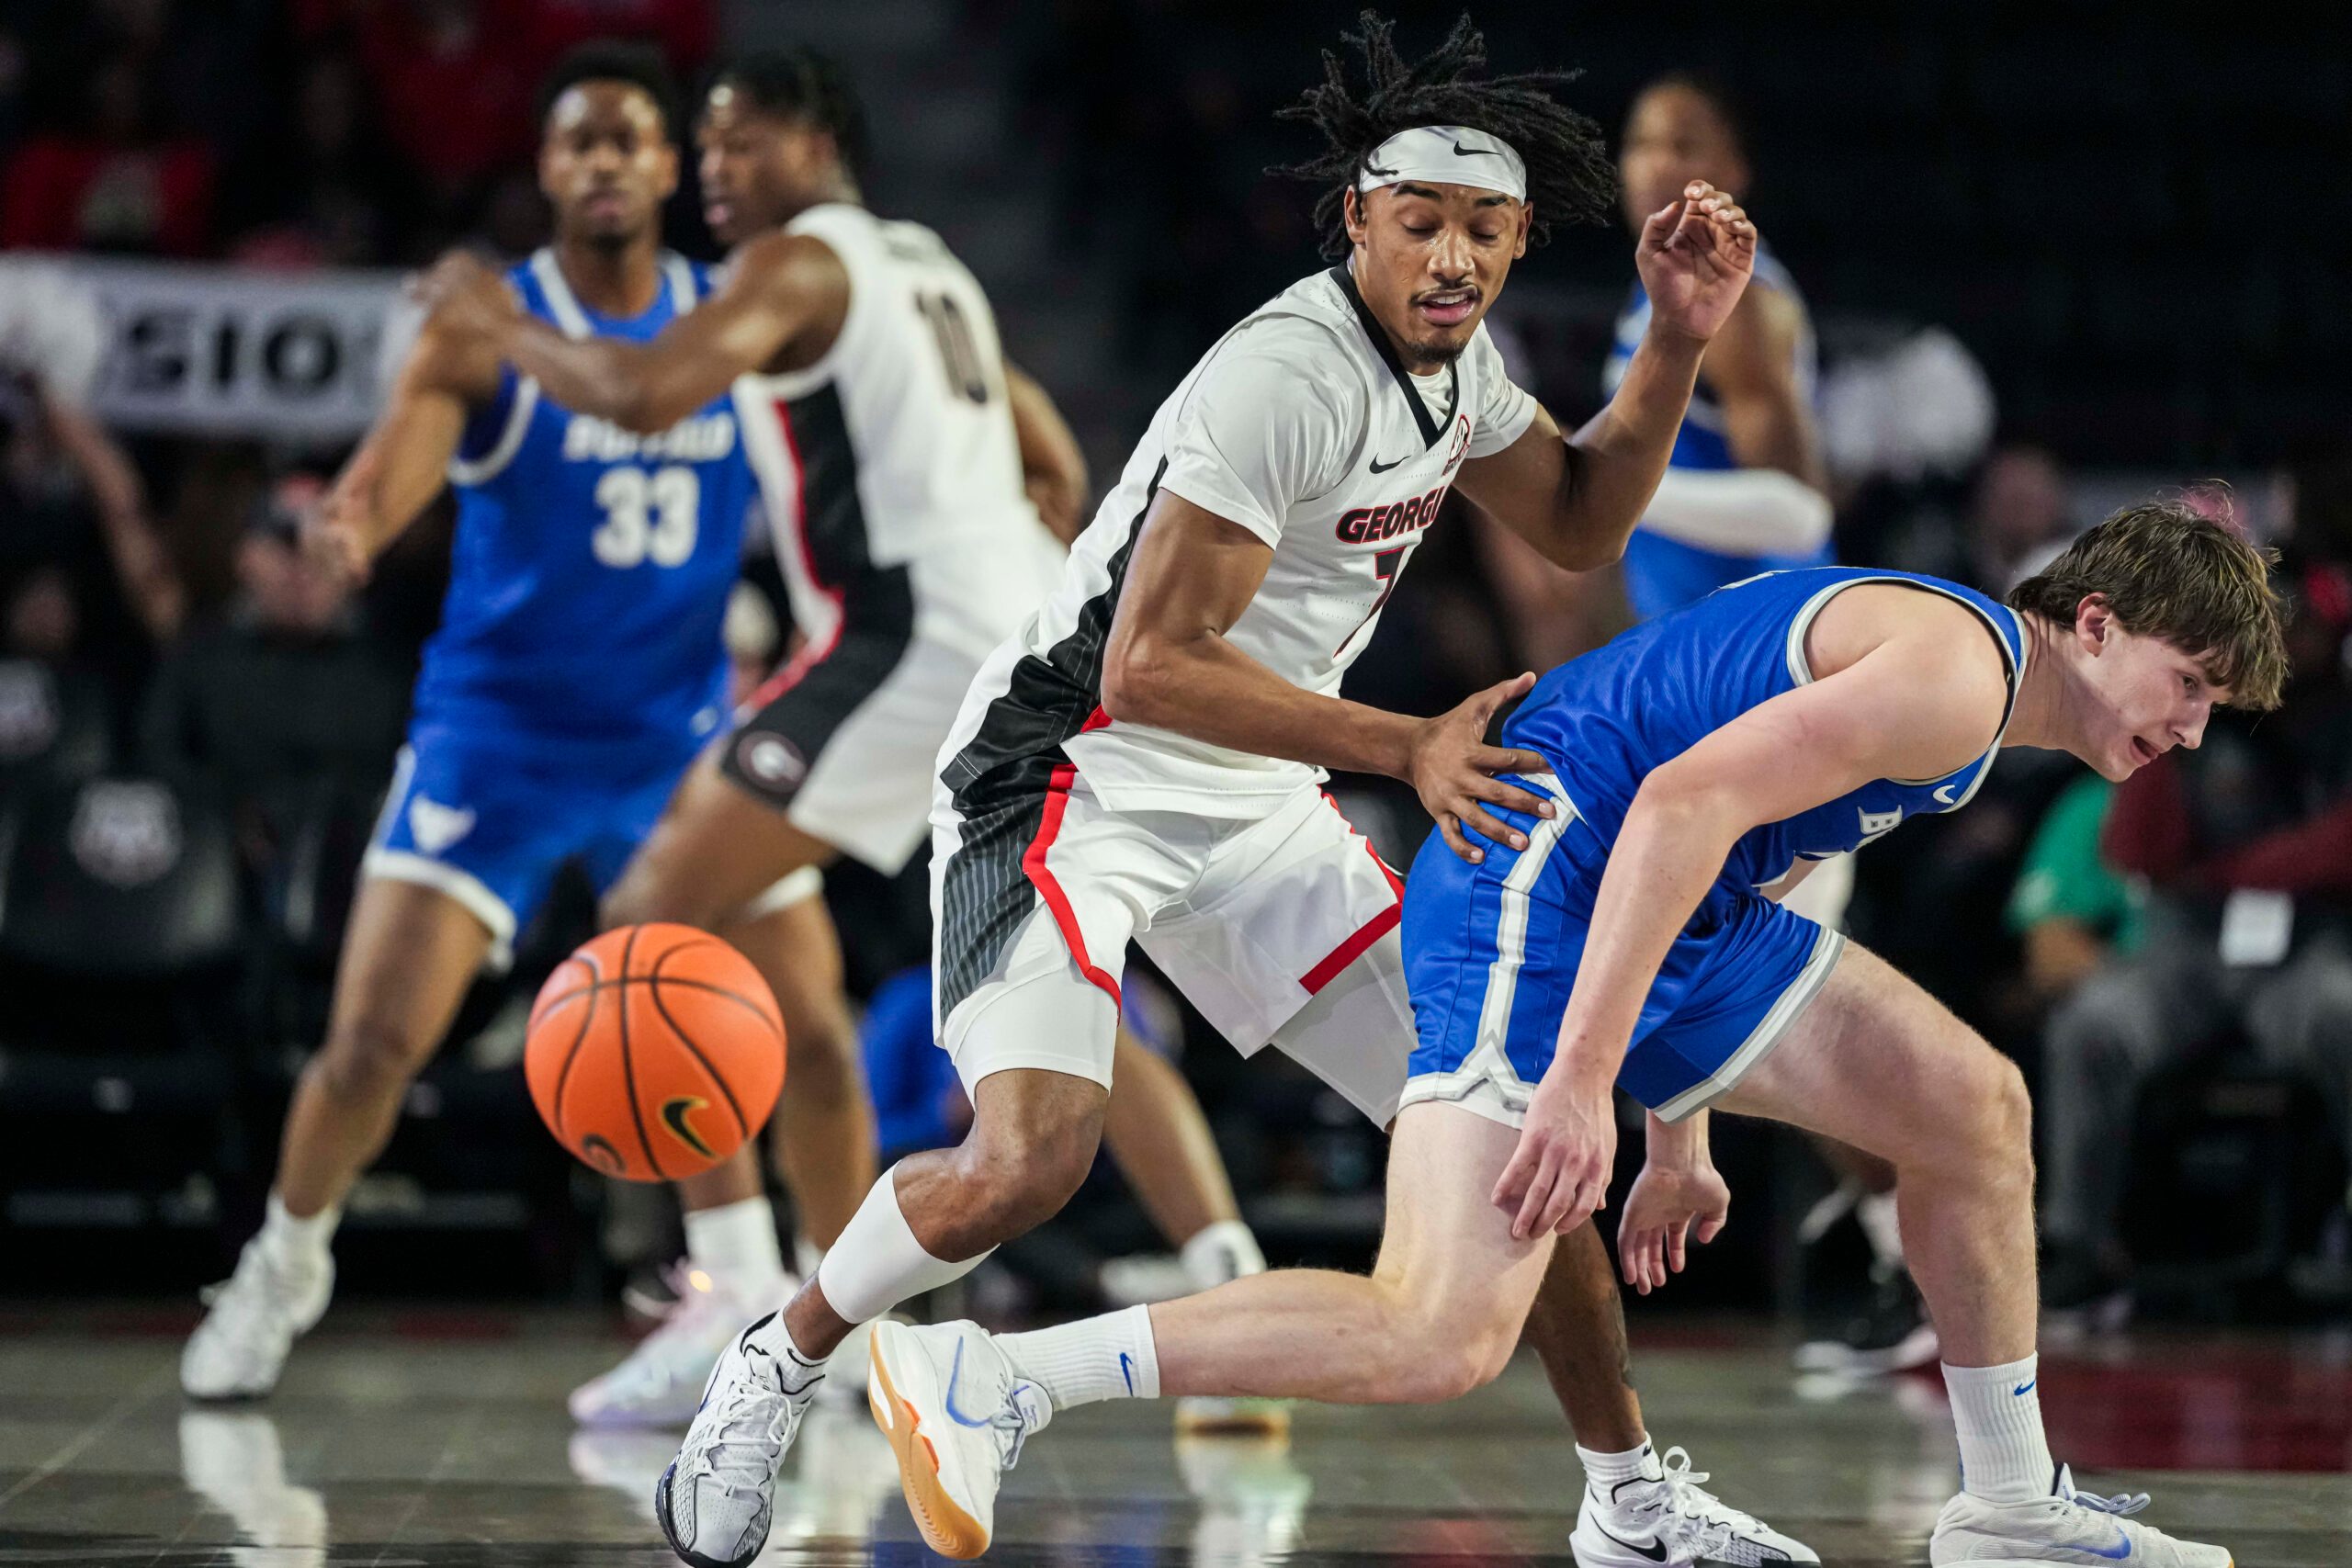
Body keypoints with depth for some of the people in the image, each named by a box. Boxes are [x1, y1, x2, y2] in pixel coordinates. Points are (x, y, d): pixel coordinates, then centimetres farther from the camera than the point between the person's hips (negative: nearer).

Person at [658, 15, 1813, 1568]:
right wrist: (1408, 749, -30)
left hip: (1250, 806, 9)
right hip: (1072, 777, -8)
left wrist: (1679, 343, 6)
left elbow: (1580, 522, 21)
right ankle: (779, 1365, 1)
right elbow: (1150, 665, -27)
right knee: (1027, 1163, -27)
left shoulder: (1455, 358, 3)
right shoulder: (1290, 373, -25)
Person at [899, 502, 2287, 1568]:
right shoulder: (1955, 672, -14)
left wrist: (1681, 1133, 30)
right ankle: (990, 1381, -19)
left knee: (1977, 1107, 13)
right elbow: (1686, 800, -25)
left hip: (1661, 909, 11)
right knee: (1443, 1337, -22)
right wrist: (1580, 1081, -29)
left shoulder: (1935, 659, 21)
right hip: (1535, 893, -11)